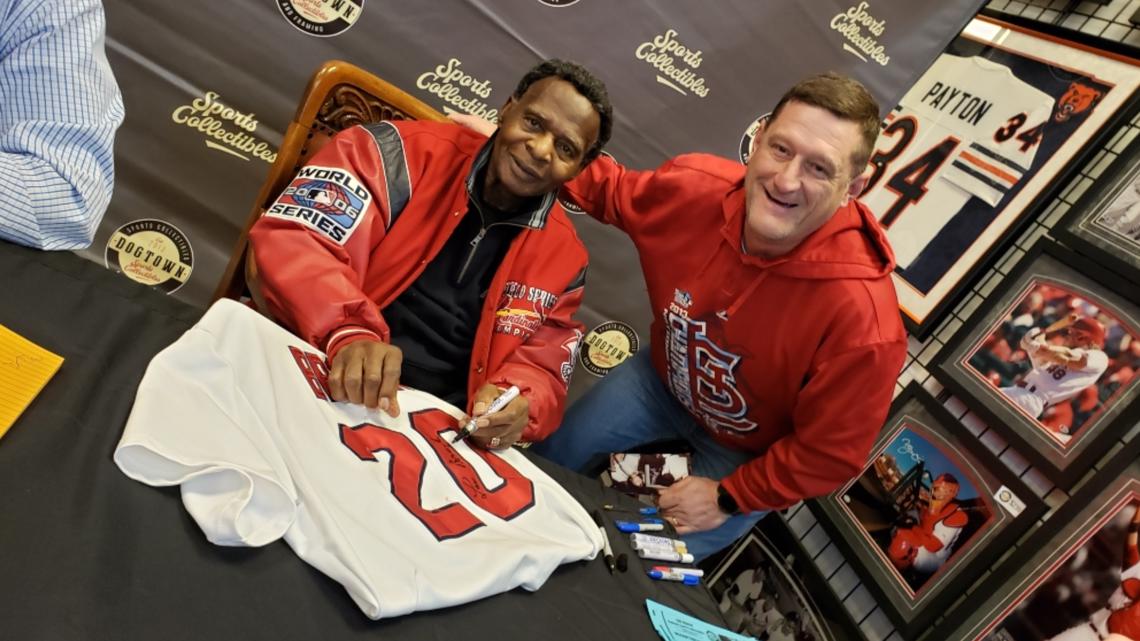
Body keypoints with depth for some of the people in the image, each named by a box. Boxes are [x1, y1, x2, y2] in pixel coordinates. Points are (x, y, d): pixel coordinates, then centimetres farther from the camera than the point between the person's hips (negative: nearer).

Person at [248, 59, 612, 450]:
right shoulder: (402, 152, -3)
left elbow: (542, 371, 8)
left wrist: (516, 405, -16)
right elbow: (288, 239, -13)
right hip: (318, 375, -5)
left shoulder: (563, 257, 7)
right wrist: (349, 334, -32)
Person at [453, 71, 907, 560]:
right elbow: (614, 192, -4)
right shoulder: (696, 186, -29)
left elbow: (831, 454, -24)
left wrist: (729, 497, -15)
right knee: (548, 459, 17)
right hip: (664, 379, 4)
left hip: (751, 453, -3)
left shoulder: (864, 317, -41)